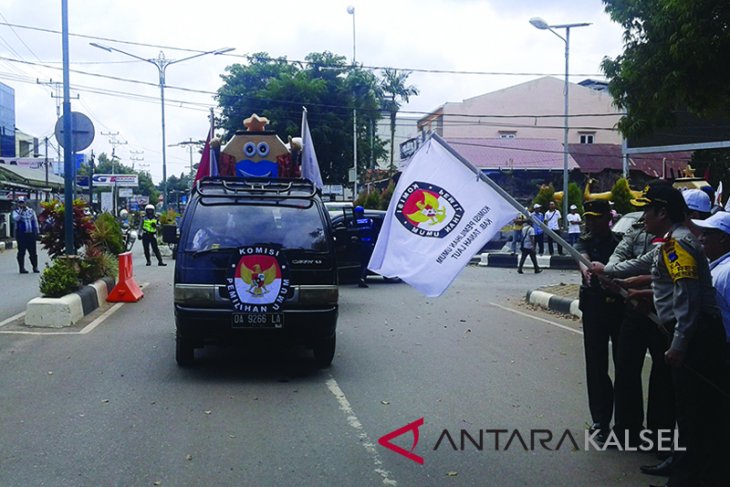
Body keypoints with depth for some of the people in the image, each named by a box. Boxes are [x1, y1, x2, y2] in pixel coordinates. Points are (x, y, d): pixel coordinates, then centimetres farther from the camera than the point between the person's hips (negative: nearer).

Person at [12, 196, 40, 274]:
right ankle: (22, 268, 5)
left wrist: (36, 232, 12)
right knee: (21, 252, -1)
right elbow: (15, 219, -19)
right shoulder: (16, 211, 2)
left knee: (33, 252, 4)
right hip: (21, 234, -3)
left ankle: (35, 267, 12)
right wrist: (20, 211, -21)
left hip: (31, 234, 3)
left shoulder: (31, 210, 12)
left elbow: (35, 221, 15)